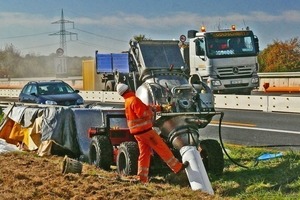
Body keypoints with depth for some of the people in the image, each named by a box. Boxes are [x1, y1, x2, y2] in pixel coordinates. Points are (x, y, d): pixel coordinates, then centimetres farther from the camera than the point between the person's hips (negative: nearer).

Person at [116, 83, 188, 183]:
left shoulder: (128, 101, 18)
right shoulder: (134, 100, -14)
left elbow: (144, 107, 21)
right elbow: (142, 113, -23)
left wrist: (159, 107, 17)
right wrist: (150, 111, -4)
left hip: (138, 132, 9)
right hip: (145, 130, -9)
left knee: (144, 154, 11)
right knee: (162, 148, -2)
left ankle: (142, 178, 8)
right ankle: (177, 167, 5)